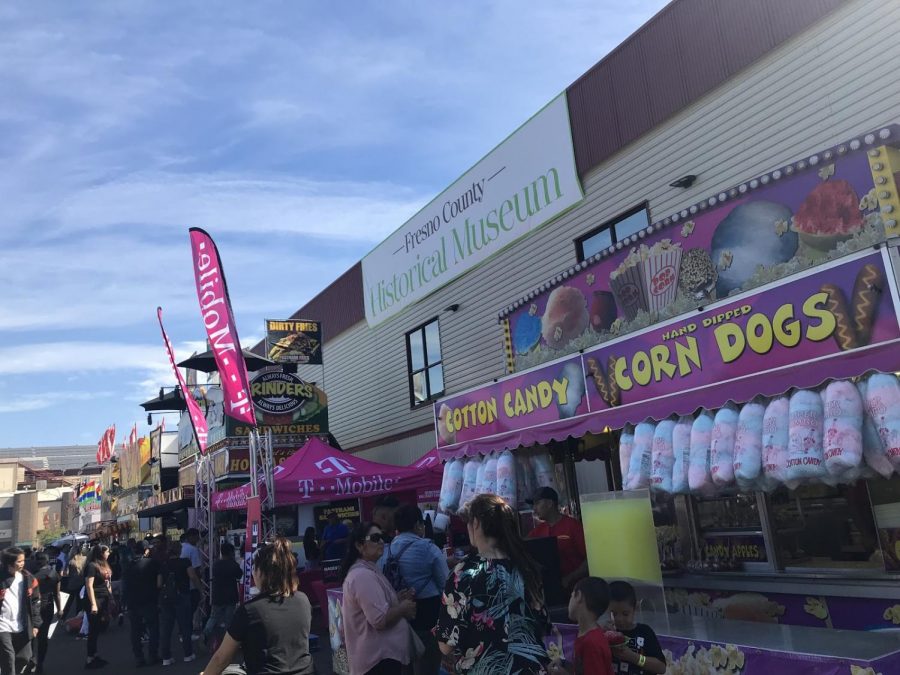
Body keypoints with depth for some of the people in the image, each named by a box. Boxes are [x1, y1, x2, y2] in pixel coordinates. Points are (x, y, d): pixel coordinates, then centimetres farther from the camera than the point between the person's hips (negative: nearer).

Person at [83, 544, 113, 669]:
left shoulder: (104, 565, 12)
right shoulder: (92, 566, -14)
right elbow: (89, 586, -19)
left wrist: (111, 598, 16)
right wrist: (93, 604, -23)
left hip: (104, 600, 8)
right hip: (95, 600, -8)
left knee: (101, 627, 11)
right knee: (94, 629, -1)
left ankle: (94, 655, 21)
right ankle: (90, 659, 7)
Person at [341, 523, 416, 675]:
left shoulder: (365, 571, 12)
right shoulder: (363, 575, -23)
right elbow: (380, 619, -29)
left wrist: (398, 599, 7)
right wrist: (404, 608, -12)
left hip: (377, 652, 11)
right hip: (380, 656, -11)